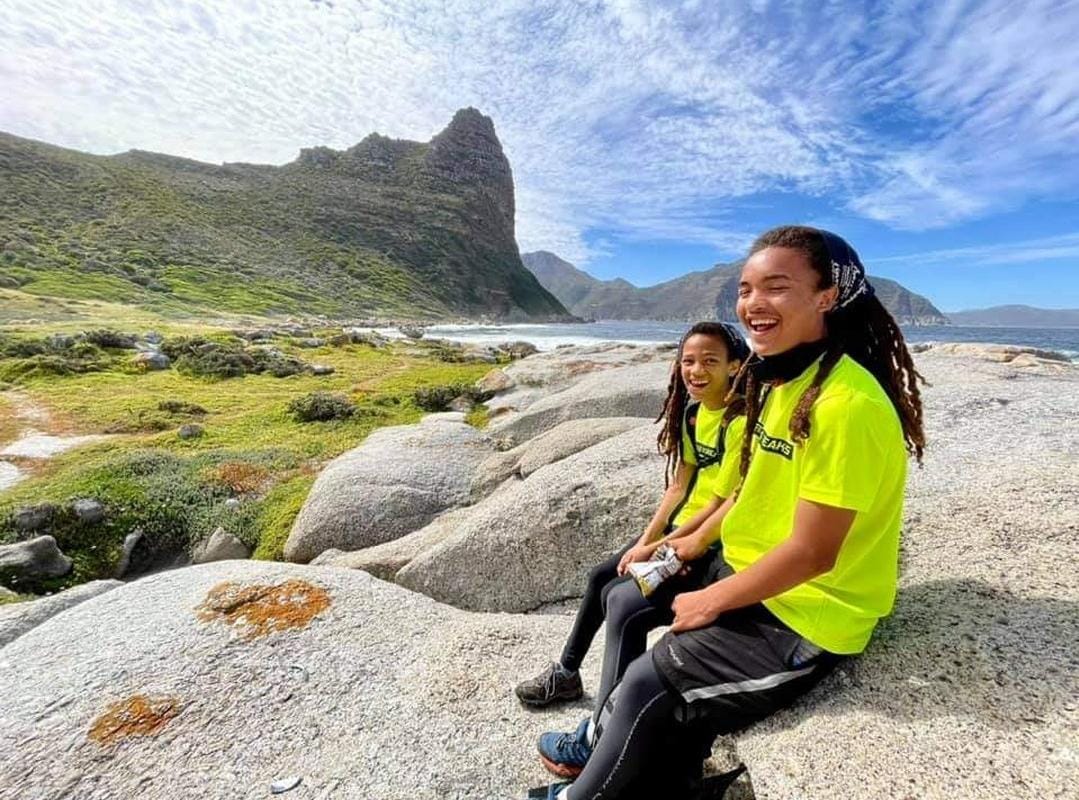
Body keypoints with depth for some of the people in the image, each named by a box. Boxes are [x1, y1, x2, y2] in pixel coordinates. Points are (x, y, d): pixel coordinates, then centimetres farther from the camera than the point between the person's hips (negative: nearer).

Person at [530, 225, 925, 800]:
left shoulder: (847, 404, -27)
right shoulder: (780, 378, 3)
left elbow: (811, 553, -24)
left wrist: (710, 600, -13)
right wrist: (700, 538, 15)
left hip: (807, 619, -8)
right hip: (756, 585, 8)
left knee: (648, 687, -2)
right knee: (679, 701, 10)